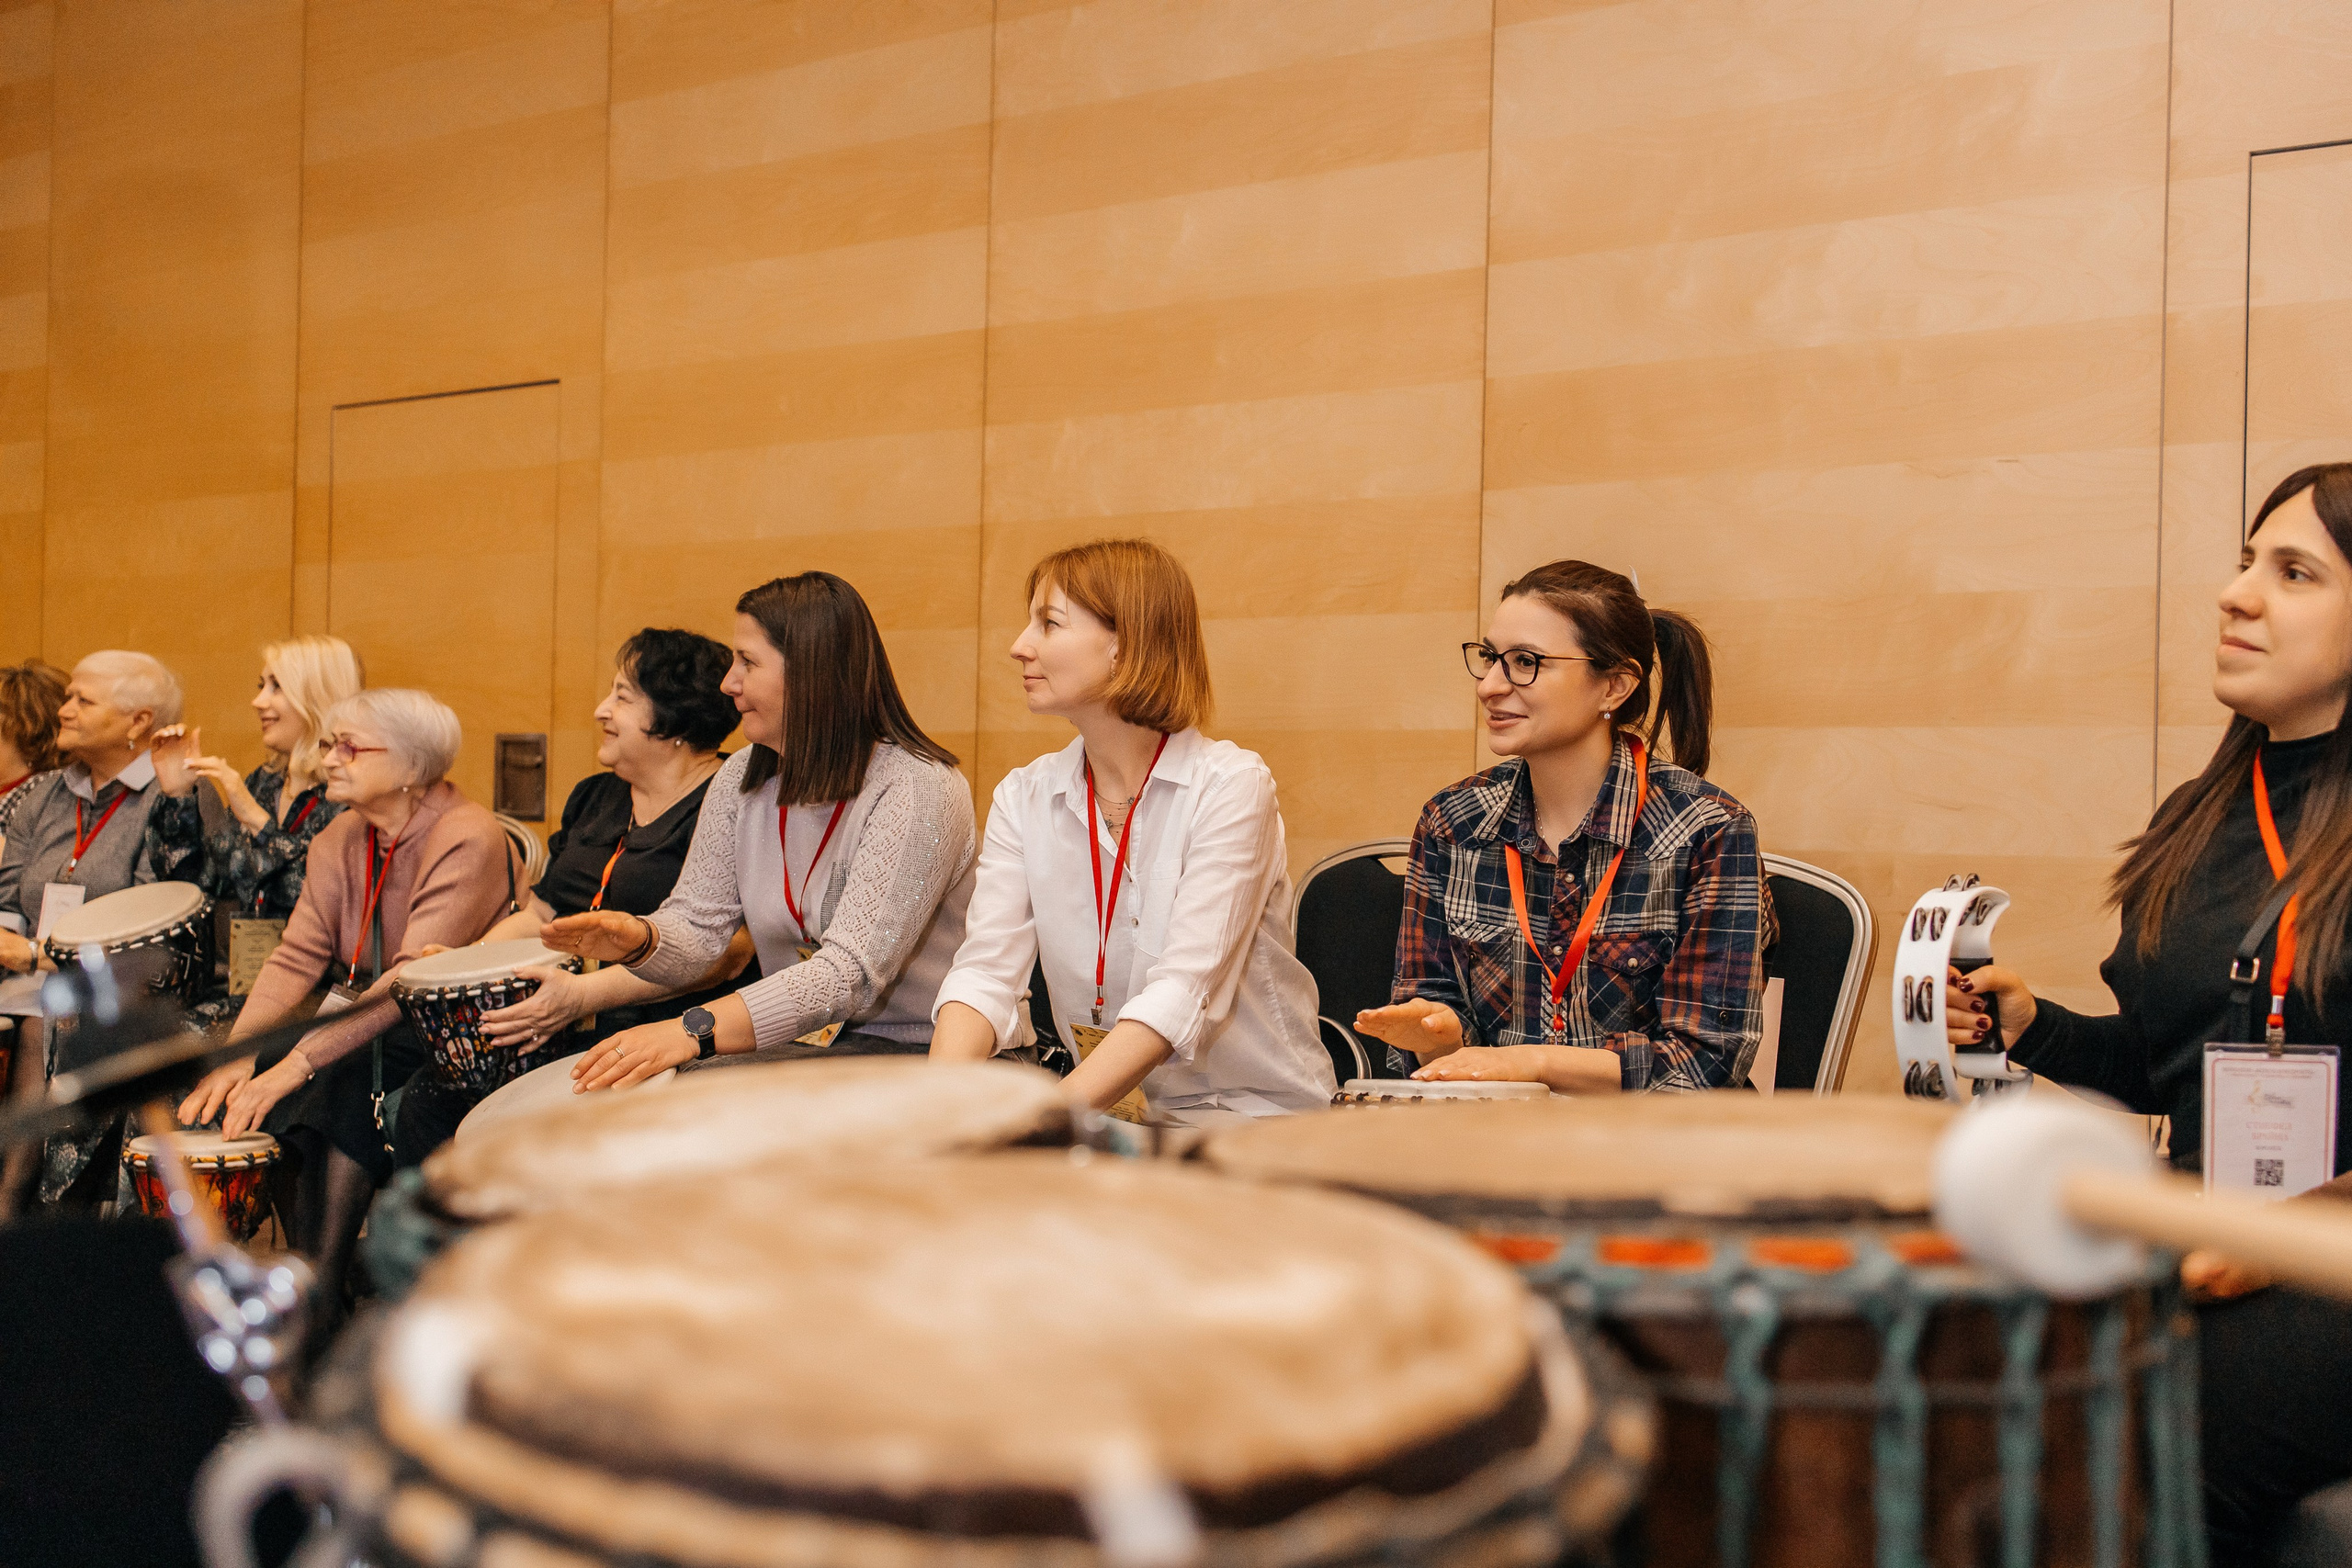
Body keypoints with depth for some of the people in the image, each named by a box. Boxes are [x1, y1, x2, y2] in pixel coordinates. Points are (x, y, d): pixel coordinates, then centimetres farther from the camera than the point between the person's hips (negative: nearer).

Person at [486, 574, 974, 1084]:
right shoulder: (742, 779, 7)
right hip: (792, 1042, 6)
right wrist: (640, 941, -20)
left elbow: (850, 972, -26)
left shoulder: (920, 790, -17)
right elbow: (696, 923, 5)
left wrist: (693, 1031, -36)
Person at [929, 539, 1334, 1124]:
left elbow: (1184, 994, -22)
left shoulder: (1232, 786, -12)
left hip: (1255, 1115, -5)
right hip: (1112, 1112, 5)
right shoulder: (1024, 797, 6)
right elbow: (987, 971, -6)